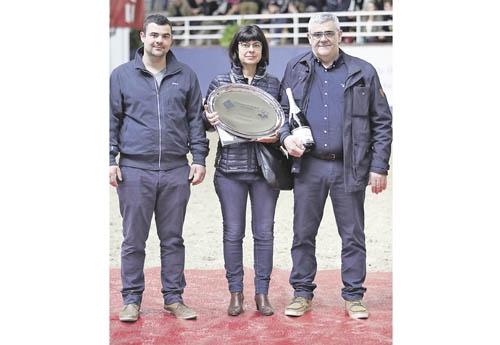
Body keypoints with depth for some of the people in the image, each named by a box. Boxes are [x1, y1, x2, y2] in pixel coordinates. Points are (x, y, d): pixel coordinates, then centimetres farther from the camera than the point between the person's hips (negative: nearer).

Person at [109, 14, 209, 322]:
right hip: (135, 170, -1)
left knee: (173, 239, 8)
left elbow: (196, 121, 12)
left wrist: (199, 159, 5)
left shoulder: (186, 76, 10)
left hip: (176, 171, 1)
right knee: (134, 240, 3)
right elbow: (111, 121, 6)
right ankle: (132, 300, 12)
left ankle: (174, 298, 17)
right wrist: (111, 160, -2)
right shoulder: (121, 76, 6)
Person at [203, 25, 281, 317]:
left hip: (265, 167, 1)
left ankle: (263, 293, 13)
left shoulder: (273, 83, 8)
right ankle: (236, 293, 15)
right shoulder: (220, 82, 5)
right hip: (231, 165, -1)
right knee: (233, 231, 3)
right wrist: (210, 121, -13)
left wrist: (277, 134, -7)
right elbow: (207, 122, 9)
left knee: (264, 231, 3)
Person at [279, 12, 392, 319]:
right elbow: (282, 109, 16)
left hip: (349, 168, -1)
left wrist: (379, 167, -3)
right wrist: (286, 136, -6)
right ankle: (302, 294, 19)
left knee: (353, 236, 6)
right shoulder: (296, 69, 8)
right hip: (308, 166, 2)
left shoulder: (363, 72, 2)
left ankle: (354, 296, 17)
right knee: (303, 234, 7)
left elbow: (382, 122, 3)